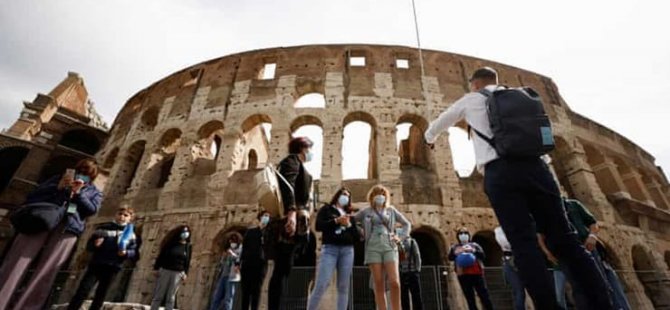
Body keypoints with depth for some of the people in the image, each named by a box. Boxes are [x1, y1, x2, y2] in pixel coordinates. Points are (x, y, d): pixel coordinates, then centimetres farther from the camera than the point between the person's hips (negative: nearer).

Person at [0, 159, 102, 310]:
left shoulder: (94, 192, 19)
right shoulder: (60, 178, 23)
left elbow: (92, 210, 1)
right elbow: (33, 195, 15)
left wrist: (78, 192, -6)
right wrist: (58, 187, -2)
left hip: (68, 228, -1)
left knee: (46, 273, -6)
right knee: (15, 264, -7)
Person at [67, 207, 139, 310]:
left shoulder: (130, 234, 6)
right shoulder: (103, 227, 7)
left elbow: (135, 253, 3)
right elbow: (89, 245, 10)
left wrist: (126, 253, -18)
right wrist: (94, 244, -12)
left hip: (112, 268, 0)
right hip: (96, 264, 0)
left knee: (100, 295, 5)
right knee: (82, 291, -9)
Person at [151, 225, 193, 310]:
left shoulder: (188, 246, 2)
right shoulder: (171, 243, -2)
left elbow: (187, 261, 3)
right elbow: (161, 255, 1)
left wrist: (185, 273, -1)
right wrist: (157, 268, -3)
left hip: (178, 273, 1)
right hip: (165, 270, -1)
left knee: (171, 297, 7)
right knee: (158, 295, 7)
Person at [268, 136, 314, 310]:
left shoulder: (298, 165, 28)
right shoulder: (293, 159, 1)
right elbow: (287, 185, -17)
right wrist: (292, 211, -29)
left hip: (293, 220, 9)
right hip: (290, 219, -9)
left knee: (282, 269, 6)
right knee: (282, 269, -10)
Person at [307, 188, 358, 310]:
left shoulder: (349, 215, 20)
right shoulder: (326, 209, 12)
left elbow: (357, 236, 16)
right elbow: (318, 226, -3)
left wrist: (349, 225, -2)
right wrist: (336, 221, -10)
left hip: (347, 250, 4)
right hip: (330, 249, -3)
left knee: (343, 287, 4)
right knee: (321, 285, -9)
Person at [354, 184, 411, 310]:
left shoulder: (391, 210, 14)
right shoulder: (366, 212, 10)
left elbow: (407, 224, 21)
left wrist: (401, 237, 8)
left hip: (389, 247, 1)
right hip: (373, 248, -1)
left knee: (394, 282, -12)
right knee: (379, 285, -2)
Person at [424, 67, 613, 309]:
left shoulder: (471, 100, 18)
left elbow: (438, 125, 31)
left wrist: (429, 138, 51)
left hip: (500, 173, -4)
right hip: (534, 166, 5)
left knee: (524, 245, -6)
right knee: (564, 240, 5)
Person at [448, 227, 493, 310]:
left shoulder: (474, 245, 18)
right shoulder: (455, 247, 16)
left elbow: (482, 254, 3)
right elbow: (450, 257, 1)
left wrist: (473, 251, -16)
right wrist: (456, 253, -20)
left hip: (477, 273, 0)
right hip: (463, 275, 0)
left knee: (484, 296, -2)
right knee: (470, 299, 1)